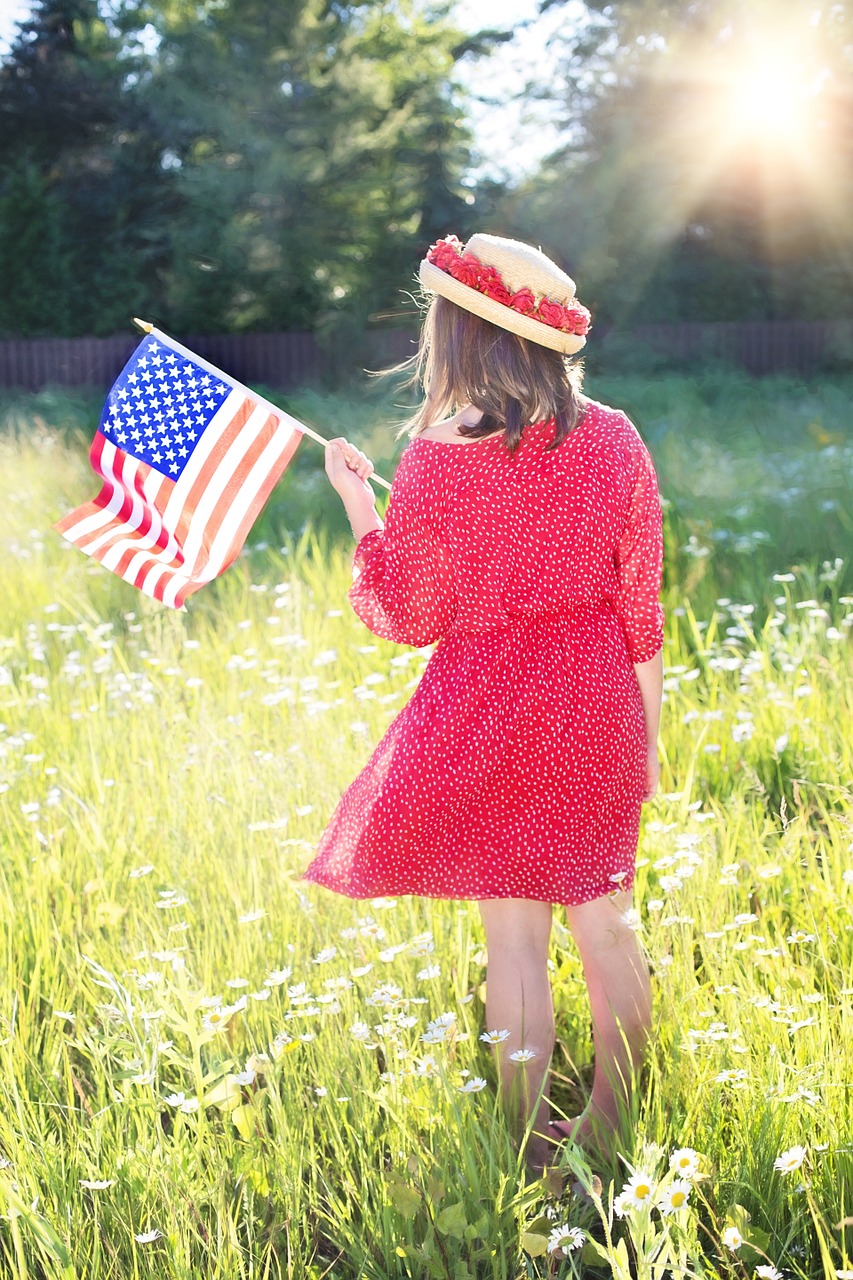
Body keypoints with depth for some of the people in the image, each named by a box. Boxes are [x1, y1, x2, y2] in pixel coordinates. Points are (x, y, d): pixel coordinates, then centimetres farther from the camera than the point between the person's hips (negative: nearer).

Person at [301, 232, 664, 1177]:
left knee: (514, 939, 7)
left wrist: (356, 502, 3)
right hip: (600, 710, 4)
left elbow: (405, 618, -7)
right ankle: (611, 1132, 28)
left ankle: (530, 1152, 19)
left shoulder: (437, 461, -16)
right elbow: (642, 606, 1)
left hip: (491, 715, -4)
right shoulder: (613, 440, -4)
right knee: (605, 922, 15)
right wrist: (645, 733, 11)